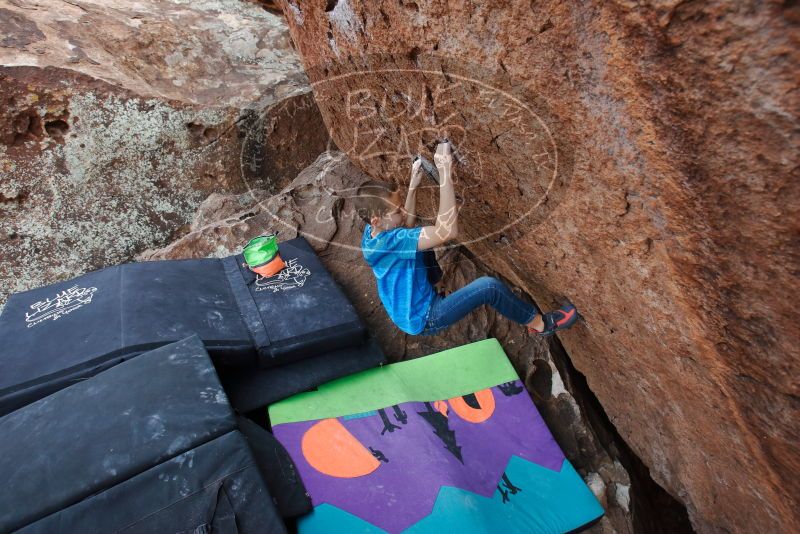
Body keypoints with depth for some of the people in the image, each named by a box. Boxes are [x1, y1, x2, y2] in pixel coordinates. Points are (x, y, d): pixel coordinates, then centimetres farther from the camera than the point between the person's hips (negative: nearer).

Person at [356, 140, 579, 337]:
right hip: (424, 320, -9)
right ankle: (539, 323, 3)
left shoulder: (373, 233, -6)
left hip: (407, 310, 9)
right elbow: (449, 231, -40)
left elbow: (406, 227, 15)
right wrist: (445, 173, -39)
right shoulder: (388, 242, -33)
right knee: (488, 286, -19)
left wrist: (413, 186, 3)